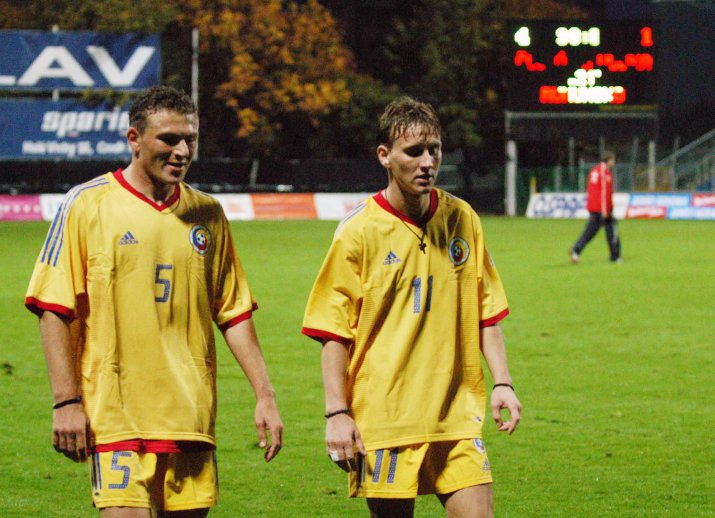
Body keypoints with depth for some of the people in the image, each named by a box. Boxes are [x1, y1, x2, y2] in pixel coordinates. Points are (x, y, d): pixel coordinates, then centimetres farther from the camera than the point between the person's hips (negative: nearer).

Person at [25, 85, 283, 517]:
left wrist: (265, 395, 8)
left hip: (191, 417, 4)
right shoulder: (87, 205, -1)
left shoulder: (207, 213, 11)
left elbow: (234, 312, 15)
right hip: (117, 416, -4)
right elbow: (55, 309, -3)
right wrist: (67, 400, -10)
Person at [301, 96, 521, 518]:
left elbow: (487, 313, 14)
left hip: (457, 416, 3)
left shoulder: (462, 219, 6)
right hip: (383, 416, -3)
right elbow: (333, 332, -4)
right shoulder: (359, 231, -5)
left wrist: (502, 381, 5)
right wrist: (338, 412, -10)